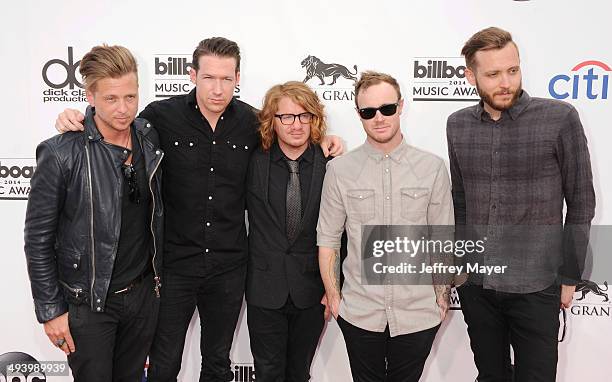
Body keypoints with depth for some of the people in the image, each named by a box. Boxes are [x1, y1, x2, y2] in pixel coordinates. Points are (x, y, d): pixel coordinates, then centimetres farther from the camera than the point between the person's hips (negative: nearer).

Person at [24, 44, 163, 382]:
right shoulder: (61, 154, -18)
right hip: (88, 303, -4)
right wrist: (50, 311, -9)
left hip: (144, 293, 5)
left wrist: (158, 276, 12)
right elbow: (38, 240, -11)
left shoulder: (150, 138, -3)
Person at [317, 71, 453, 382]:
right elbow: (327, 239, 1)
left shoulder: (432, 167, -2)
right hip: (359, 314, 0)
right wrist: (333, 296, 1)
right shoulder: (339, 169, -3)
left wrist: (442, 297, 4)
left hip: (418, 313, 1)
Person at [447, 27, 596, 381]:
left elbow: (581, 203, -4)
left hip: (536, 286, -3)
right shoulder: (458, 125, 2)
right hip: (474, 284, 4)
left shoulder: (560, 118, -9)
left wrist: (569, 276, -3)